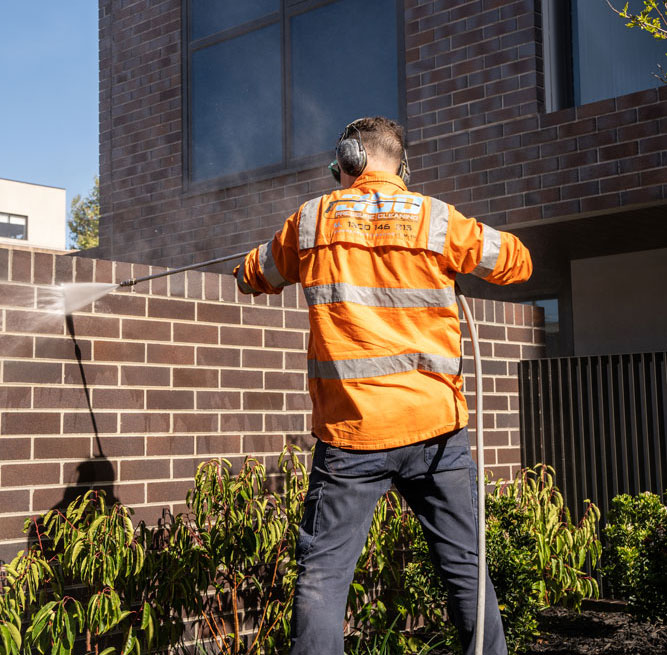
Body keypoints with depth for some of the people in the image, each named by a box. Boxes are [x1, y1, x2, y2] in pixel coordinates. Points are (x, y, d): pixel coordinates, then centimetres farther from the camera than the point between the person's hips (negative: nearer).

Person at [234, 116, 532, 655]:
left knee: (324, 575, 4)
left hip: (350, 430, -1)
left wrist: (246, 275, 45)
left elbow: (254, 277, 22)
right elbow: (517, 262, 15)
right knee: (465, 569, 11)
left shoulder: (312, 220, 5)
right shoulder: (436, 220, 2)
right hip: (434, 427, 1)